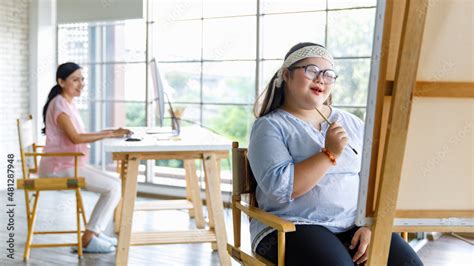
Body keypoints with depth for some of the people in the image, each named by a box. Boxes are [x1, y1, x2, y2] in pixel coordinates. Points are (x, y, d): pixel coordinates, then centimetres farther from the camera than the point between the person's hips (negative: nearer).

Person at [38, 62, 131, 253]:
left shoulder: (68, 103, 15)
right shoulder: (59, 104, -14)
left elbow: (79, 137, 14)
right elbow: (75, 138, -25)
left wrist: (108, 133, 3)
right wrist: (109, 134, -24)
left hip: (70, 165, 9)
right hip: (60, 167, -9)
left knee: (116, 184, 4)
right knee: (113, 187, -15)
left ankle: (94, 232, 8)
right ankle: (88, 238, -8)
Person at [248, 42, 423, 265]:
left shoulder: (353, 124, 14)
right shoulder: (270, 126, -1)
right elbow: (279, 188, -15)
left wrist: (371, 226, -7)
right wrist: (330, 154, -16)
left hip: (354, 227, 4)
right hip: (293, 229, -4)